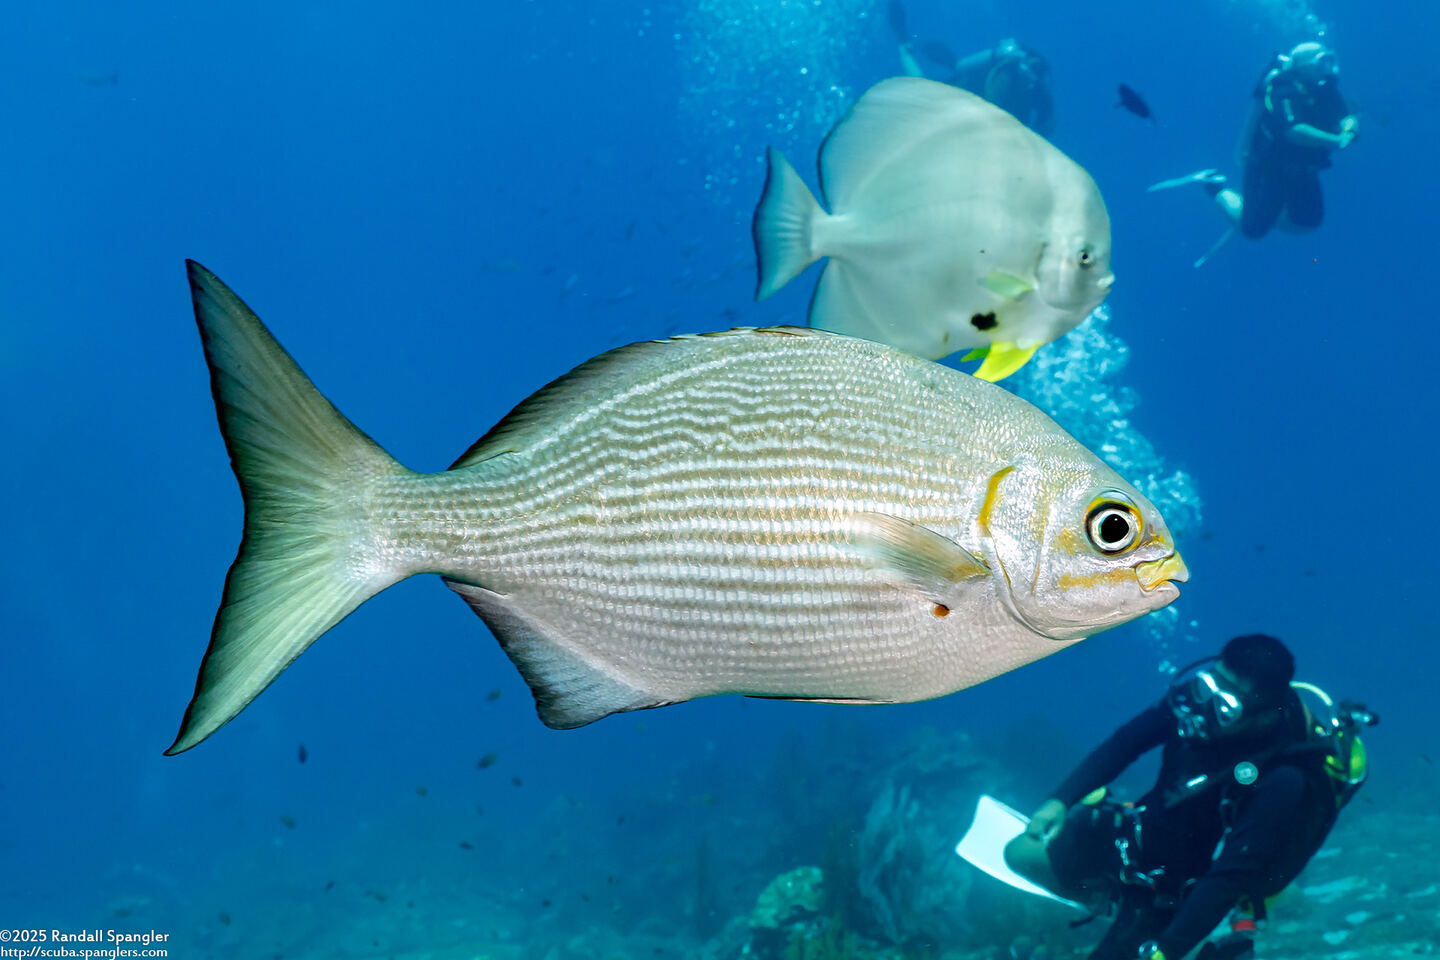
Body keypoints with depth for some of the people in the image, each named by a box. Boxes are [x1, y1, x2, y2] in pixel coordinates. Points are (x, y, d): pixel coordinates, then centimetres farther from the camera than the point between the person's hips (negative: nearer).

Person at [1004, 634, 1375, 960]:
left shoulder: (1285, 781, -36)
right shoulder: (1208, 689, -21)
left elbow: (1231, 879, -34)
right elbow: (1126, 742, -7)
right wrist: (1060, 800, -12)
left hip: (1187, 879, -5)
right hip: (1146, 826, 5)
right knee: (1022, 855, 6)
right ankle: (1114, 902, 28)